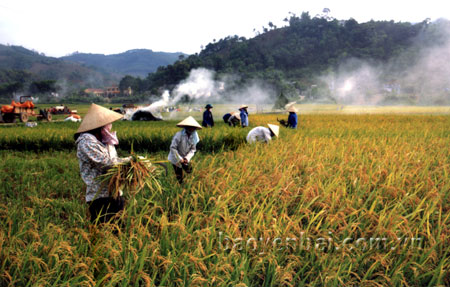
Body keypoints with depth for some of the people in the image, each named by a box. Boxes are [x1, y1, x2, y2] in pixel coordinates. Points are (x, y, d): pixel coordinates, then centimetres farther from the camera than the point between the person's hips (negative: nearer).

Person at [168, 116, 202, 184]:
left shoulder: (194, 137, -10)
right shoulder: (179, 135, -29)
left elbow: (193, 149, -3)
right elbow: (173, 148, -25)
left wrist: (187, 158, -20)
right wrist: (180, 159, -22)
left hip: (185, 158, 5)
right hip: (176, 158, -5)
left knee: (189, 171, 13)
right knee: (179, 176, 4)